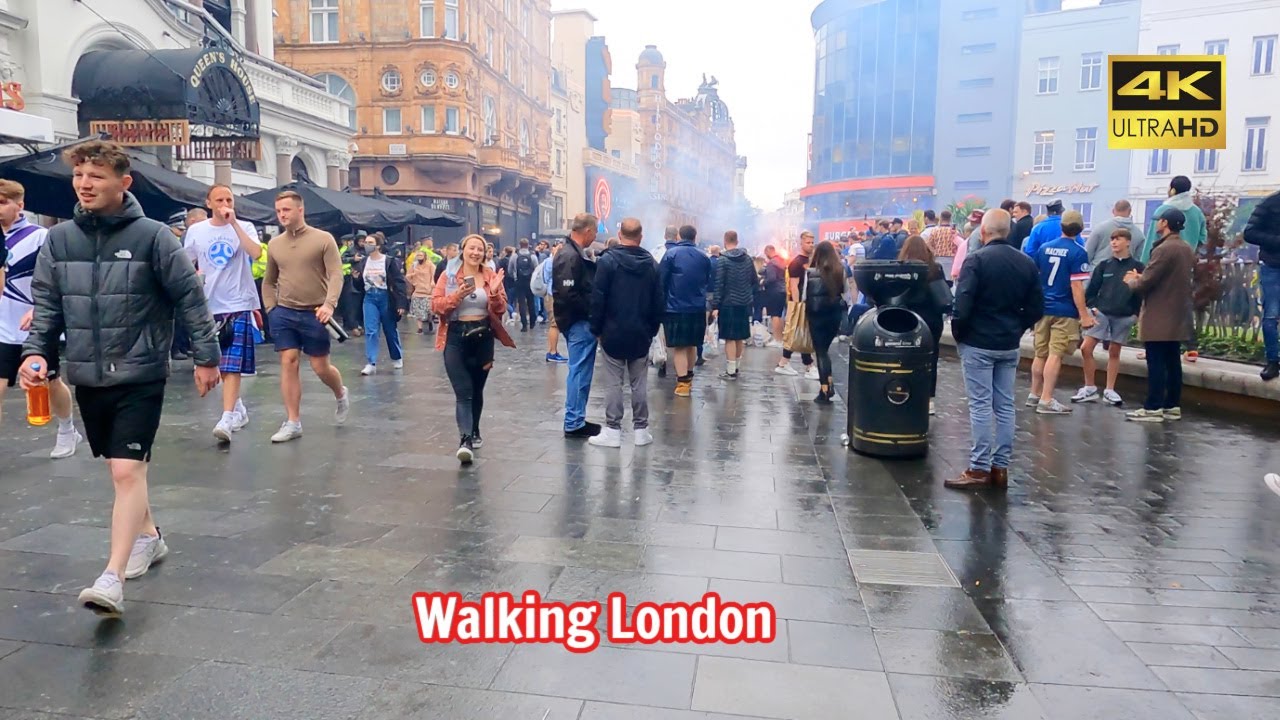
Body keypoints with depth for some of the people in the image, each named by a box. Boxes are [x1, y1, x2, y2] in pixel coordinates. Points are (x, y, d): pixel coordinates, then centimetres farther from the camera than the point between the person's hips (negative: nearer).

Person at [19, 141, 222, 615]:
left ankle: (112, 578, -10)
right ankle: (148, 536, 37)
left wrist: (206, 356, -4)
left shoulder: (152, 237, -8)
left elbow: (190, 298, -4)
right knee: (120, 469, 17)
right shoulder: (59, 240, 4)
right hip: (87, 377, 5)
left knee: (128, 471, -11)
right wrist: (35, 352, -6)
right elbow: (46, 306, 9)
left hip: (140, 376, -5)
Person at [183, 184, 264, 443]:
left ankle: (227, 419, -13)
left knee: (232, 365, -11)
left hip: (239, 305, -4)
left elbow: (256, 253, -22)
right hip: (209, 305, 4)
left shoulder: (244, 227, -2)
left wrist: (234, 222, -21)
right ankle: (237, 407, 31)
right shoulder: (195, 231, 6)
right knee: (219, 364, 14)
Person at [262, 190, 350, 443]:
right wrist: (271, 309, 6)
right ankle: (293, 423, 6)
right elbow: (268, 282, 18)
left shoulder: (323, 239, -5)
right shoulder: (274, 244, 8)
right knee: (288, 363, -1)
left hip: (315, 314, -4)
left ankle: (341, 395, 34)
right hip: (284, 313, 4)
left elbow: (336, 275, -12)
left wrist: (329, 304, -27)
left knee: (321, 368, 1)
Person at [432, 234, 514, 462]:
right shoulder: (449, 275, -2)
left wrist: (494, 292, -17)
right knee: (463, 391, -11)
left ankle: (474, 431, 32)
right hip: (456, 337, -3)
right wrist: (457, 296, -20)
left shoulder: (491, 276, 4)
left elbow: (500, 310, 2)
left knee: (477, 389, 15)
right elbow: (435, 304, -6)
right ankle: (465, 440, -17)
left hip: (483, 337, 3)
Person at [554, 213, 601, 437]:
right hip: (578, 323, -10)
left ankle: (576, 419, 25)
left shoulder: (574, 253, 14)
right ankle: (574, 424, 5)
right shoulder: (570, 256, -18)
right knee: (580, 372, -3)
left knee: (580, 371, 16)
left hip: (580, 321, 10)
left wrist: (590, 311, 6)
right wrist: (590, 311, -15)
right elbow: (568, 295, -25)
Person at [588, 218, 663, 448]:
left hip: (613, 332, -3)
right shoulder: (651, 264, 3)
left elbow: (598, 298, -11)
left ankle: (613, 431, 4)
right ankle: (641, 430, 13)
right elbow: (659, 302, 5)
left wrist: (596, 329, -2)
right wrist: (652, 329, 13)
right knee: (639, 383, 9)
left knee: (613, 383, 2)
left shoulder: (609, 260, -9)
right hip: (641, 333, 3)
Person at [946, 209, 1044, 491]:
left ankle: (979, 470, 1)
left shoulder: (976, 259, -11)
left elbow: (962, 304, -18)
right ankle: (1000, 468, 15)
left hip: (978, 343, -5)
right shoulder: (1027, 263, 6)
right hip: (1010, 346, 5)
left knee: (980, 406, -2)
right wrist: (1016, 328, 16)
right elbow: (1036, 308, 7)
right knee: (1005, 406, 10)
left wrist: (958, 333, -3)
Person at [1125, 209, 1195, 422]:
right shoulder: (1187, 249, 13)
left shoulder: (1164, 249, -17)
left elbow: (1146, 283, -18)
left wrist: (1131, 281, 3)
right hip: (1178, 316, 9)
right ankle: (1172, 406, 17)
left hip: (1159, 317, -9)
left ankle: (1153, 408, -4)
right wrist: (1142, 277, 17)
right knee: (1172, 362, 12)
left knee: (1156, 363, -6)